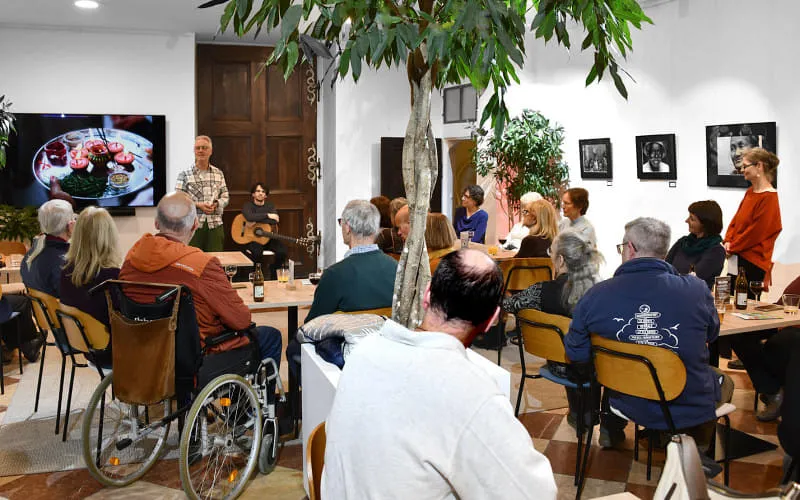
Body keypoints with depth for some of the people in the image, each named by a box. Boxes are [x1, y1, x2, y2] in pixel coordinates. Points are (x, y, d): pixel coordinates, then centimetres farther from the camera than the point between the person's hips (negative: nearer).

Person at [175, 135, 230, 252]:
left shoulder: (219, 174, 12)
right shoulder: (184, 174, 1)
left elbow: (225, 197, 13)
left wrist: (216, 204, -7)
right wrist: (197, 205, -14)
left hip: (215, 225, 3)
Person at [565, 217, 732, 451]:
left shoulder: (595, 296, -17)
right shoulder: (696, 289, -18)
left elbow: (576, 354, -5)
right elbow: (711, 335, 3)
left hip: (627, 404, 1)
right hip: (691, 409, -1)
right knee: (723, 381, 31)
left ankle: (611, 431, 46)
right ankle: (696, 443, 29)